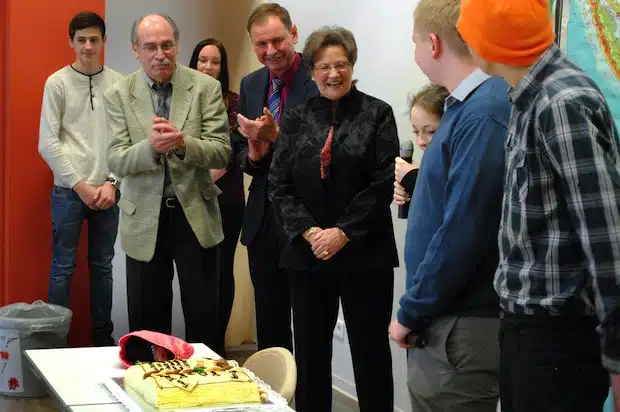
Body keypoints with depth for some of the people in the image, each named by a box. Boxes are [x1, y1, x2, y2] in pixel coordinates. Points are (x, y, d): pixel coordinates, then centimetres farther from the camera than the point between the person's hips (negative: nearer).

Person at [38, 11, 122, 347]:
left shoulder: (118, 84, 2)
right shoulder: (57, 83, -2)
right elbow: (48, 143, -5)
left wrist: (112, 182, -6)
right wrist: (79, 184, -9)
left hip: (107, 191, 2)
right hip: (68, 191, -2)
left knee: (103, 266, 11)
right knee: (63, 267, 2)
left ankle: (103, 337, 20)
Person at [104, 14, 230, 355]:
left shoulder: (206, 87, -4)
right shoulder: (119, 95, -1)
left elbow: (221, 153, -8)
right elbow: (117, 162, -7)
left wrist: (183, 143, -27)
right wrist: (150, 145, -27)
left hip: (195, 215, -1)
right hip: (145, 219, 1)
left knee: (205, 318, 5)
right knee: (147, 318, 10)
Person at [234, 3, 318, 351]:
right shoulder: (251, 85, 10)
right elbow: (238, 150, 14)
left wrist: (275, 134, -25)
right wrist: (252, 155, -8)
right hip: (262, 220, 6)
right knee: (269, 325, 15)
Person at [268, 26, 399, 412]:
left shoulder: (377, 114, 0)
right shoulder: (296, 120, 9)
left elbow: (385, 182, -7)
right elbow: (279, 184, 5)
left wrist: (343, 232, -13)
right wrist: (308, 231, -9)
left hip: (365, 253, -3)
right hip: (309, 252, 3)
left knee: (371, 351, 3)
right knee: (310, 351, 8)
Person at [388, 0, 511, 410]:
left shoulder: (484, 114, -19)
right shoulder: (469, 104, 11)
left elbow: (463, 233, -22)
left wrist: (410, 314, -14)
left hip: (460, 328, -9)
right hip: (446, 318, 9)